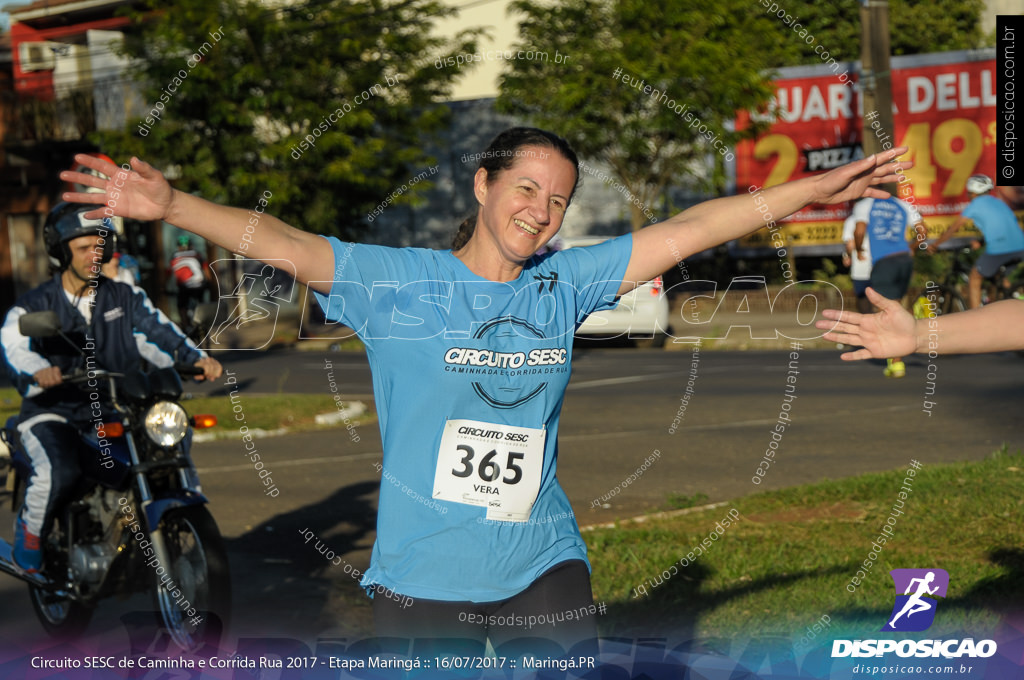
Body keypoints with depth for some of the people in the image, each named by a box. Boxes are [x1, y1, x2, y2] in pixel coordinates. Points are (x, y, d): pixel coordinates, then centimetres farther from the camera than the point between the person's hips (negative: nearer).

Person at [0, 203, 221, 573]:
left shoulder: (126, 297, 10)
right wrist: (39, 371, -42)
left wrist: (195, 358, -22)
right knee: (59, 471, -32)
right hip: (52, 413, -4)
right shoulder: (33, 305, -1)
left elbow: (155, 329, -3)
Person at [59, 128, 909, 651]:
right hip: (422, 577, -2)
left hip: (544, 566, 3)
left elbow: (688, 229, 6)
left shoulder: (564, 285, 4)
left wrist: (811, 189, 6)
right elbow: (286, 244, -16)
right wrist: (171, 203, -29)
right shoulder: (398, 282, -4)